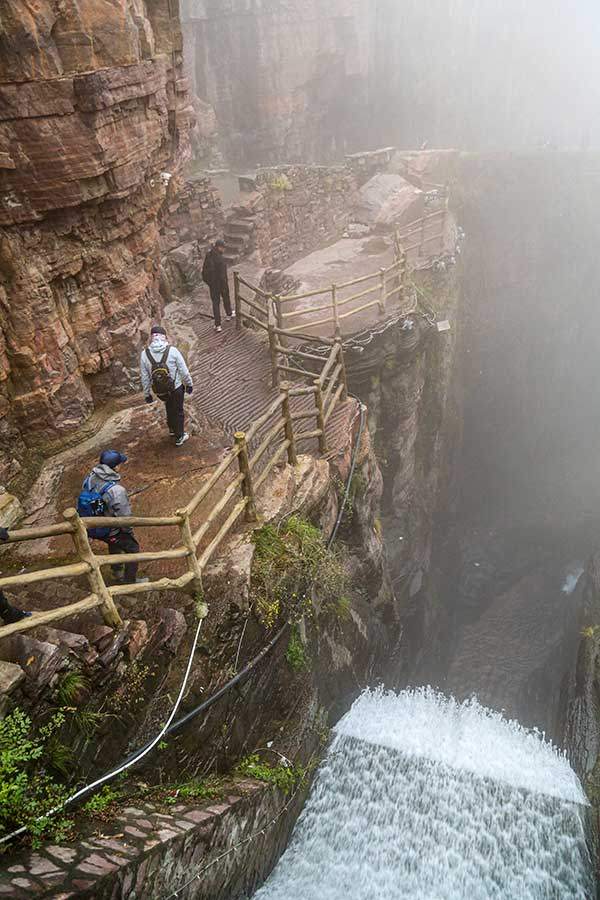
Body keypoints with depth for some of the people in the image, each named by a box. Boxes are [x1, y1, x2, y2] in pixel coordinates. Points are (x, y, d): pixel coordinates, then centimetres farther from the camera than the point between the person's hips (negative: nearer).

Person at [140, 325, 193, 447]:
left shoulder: (145, 354, -13)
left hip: (159, 391, 3)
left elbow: (145, 378, -5)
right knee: (178, 412, 18)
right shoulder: (172, 351, -20)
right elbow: (184, 371, -12)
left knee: (170, 407, 31)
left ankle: (172, 429, 49)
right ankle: (179, 437, 33)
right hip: (176, 388, -3)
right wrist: (189, 384, 4)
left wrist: (147, 394, 7)